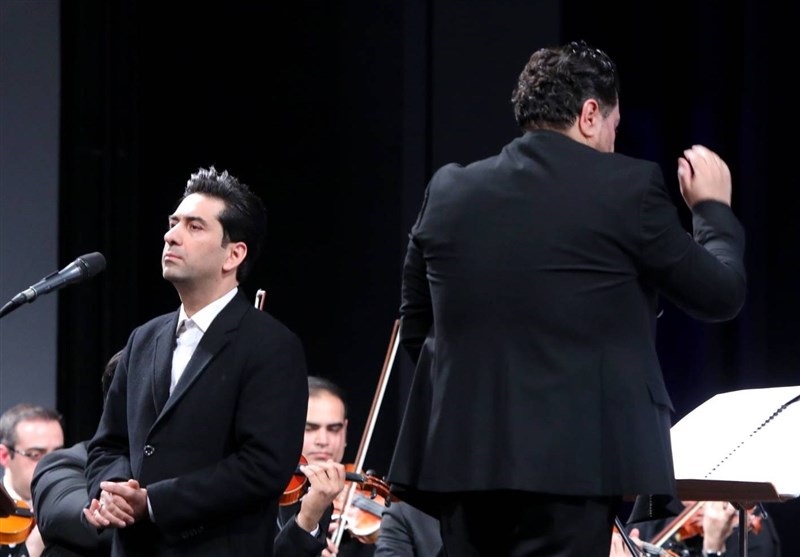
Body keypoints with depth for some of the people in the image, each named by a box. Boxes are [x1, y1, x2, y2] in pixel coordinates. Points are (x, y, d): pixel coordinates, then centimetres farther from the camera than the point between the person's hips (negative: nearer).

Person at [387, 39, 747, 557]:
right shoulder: (628, 187, -5)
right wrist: (714, 208, 21)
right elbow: (720, 295, 4)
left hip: (462, 455, 5)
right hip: (571, 459, -5)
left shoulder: (448, 191, 9)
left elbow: (415, 328, 17)